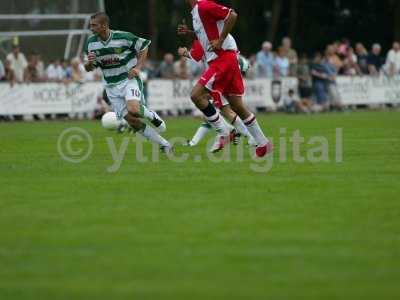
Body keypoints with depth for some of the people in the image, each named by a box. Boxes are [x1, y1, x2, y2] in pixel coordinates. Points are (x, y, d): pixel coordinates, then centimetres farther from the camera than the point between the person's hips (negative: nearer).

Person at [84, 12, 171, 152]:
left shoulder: (123, 37, -15)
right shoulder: (90, 43, -2)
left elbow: (144, 46, -1)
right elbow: (88, 68, 8)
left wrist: (138, 67, -10)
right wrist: (89, 63, -16)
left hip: (129, 79, -4)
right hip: (111, 86, 4)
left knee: (133, 110, -31)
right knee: (132, 121, -5)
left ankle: (152, 116, 4)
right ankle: (164, 144, 7)